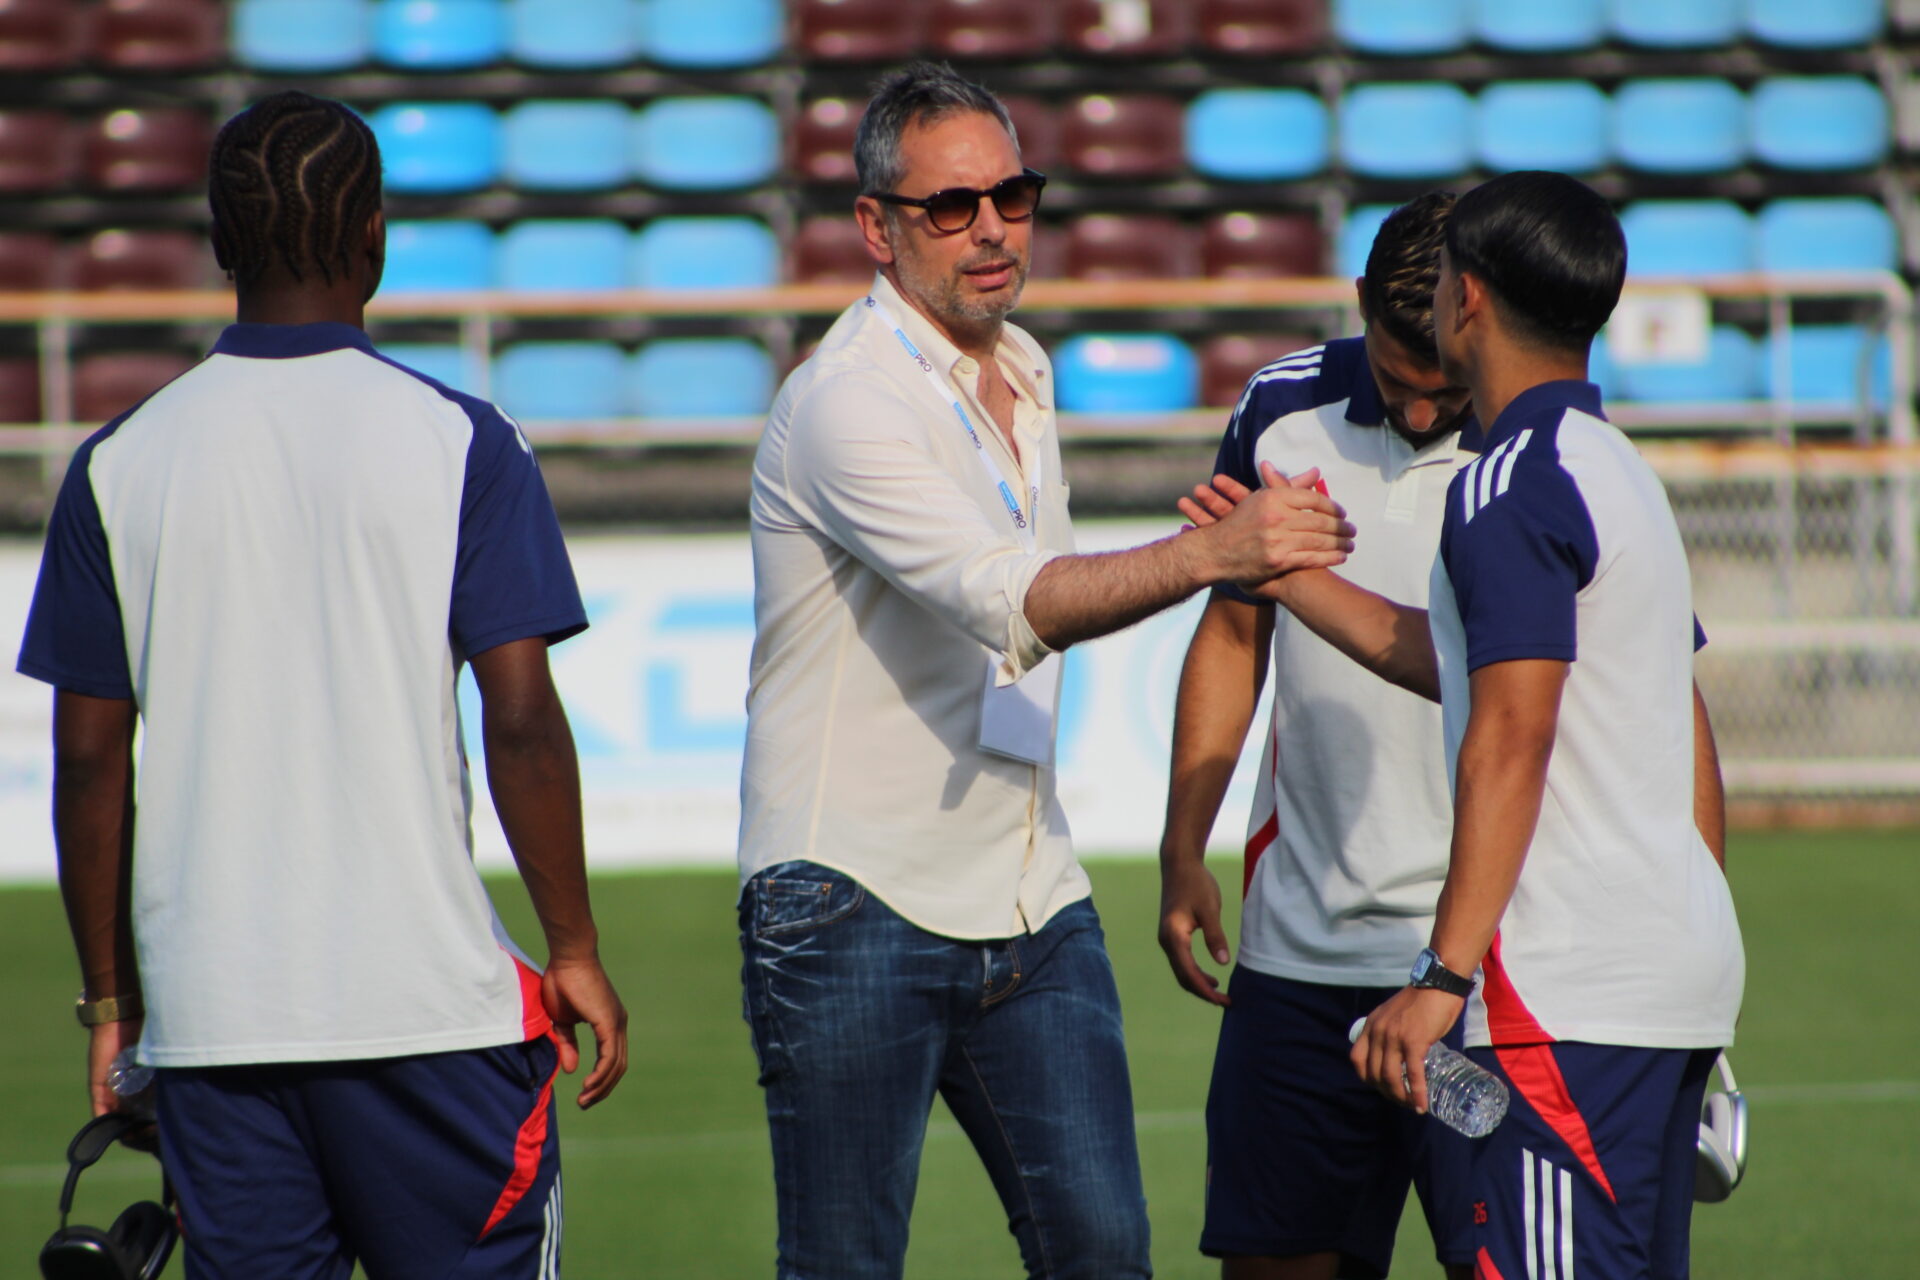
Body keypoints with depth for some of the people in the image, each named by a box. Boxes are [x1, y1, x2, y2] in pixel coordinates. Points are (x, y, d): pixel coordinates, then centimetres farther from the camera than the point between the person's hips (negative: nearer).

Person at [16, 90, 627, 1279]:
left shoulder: (118, 465, 3)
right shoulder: (459, 441, -3)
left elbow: (90, 759, 5)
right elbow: (522, 724, -7)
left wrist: (110, 996, 13)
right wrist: (576, 951, 2)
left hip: (208, 1009, 2)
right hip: (428, 1002, -2)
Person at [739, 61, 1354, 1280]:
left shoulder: (1024, 372, 13)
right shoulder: (848, 401, -16)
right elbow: (1012, 603, -30)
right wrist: (1210, 552, -43)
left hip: (1030, 899, 7)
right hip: (858, 896, -7)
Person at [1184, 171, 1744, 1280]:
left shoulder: (1511, 488, -12)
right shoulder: (1623, 471, 19)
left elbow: (1509, 738, -20)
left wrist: (1445, 973, -23)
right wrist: (1299, 576, 35)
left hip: (1573, 993, -10)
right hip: (1681, 967, 10)